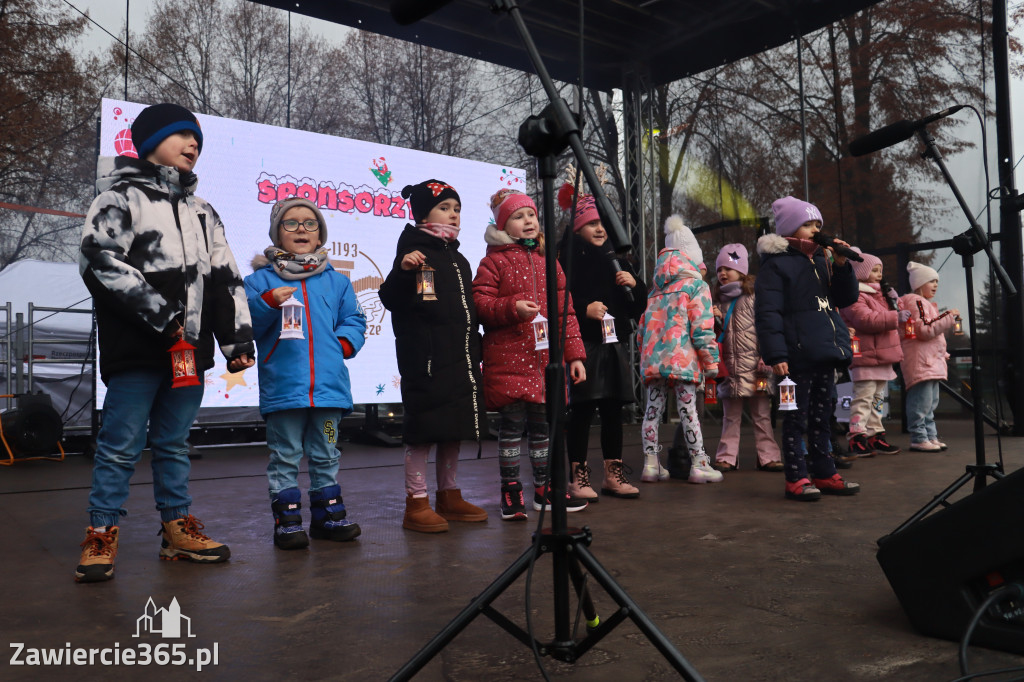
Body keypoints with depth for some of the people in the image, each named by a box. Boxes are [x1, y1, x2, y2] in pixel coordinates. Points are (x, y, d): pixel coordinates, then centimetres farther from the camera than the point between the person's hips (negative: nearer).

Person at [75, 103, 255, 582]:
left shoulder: (202, 212, 22)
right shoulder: (121, 198, 2)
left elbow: (226, 280, 18)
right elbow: (100, 260, -13)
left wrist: (237, 338, 9)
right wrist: (157, 311, -19)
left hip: (189, 349, 6)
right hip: (137, 349, -6)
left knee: (174, 443, 13)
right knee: (121, 446, -1)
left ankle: (179, 530, 20)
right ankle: (101, 537, 9)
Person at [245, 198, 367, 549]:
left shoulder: (336, 280, 13)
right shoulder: (261, 279, 4)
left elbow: (353, 319, 16)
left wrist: (345, 342, -2)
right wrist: (268, 303, -17)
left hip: (329, 384, 3)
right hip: (282, 385, -3)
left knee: (326, 454, 13)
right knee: (285, 456, 4)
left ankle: (329, 514, 24)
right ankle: (287, 520, 14)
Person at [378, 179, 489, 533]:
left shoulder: (459, 259, 19)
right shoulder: (415, 251, -6)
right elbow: (391, 300, -14)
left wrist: (475, 352, 24)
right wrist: (402, 271, -32)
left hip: (460, 359, 8)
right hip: (426, 358, -8)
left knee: (454, 428, 13)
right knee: (423, 428, -3)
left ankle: (449, 497, 25)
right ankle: (417, 504, 7)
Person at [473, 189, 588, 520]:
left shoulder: (548, 262, 15)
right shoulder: (493, 262, 2)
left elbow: (566, 311, 13)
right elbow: (479, 303, -7)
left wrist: (574, 354, 8)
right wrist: (513, 308, -21)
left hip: (547, 357, 4)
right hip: (508, 358, -4)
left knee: (542, 423, 10)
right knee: (513, 421, -3)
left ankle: (544, 489, 23)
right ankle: (511, 491, 11)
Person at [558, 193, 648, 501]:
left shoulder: (615, 261, 18)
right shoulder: (568, 261, -1)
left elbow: (638, 307, 20)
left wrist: (634, 284, 2)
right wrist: (584, 309, -22)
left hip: (614, 345, 6)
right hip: (583, 346, -6)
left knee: (613, 411, 9)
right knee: (581, 411, -3)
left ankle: (613, 475, 18)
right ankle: (578, 478, 5)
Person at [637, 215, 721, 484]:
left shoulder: (656, 289, 19)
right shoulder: (696, 286, 0)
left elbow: (643, 327, 18)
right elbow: (702, 329, -7)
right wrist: (711, 361, -2)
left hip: (653, 358, 6)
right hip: (683, 359, -5)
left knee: (653, 409, 7)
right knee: (688, 410, -2)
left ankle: (651, 463, 10)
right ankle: (699, 464, 4)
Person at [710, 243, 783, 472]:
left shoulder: (754, 297, 0)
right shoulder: (719, 301, 15)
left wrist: (765, 358, -12)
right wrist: (715, 320, 0)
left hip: (754, 366, -4)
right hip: (730, 367, 4)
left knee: (762, 415, 3)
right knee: (730, 416, 7)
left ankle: (768, 457, 9)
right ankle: (727, 458, 11)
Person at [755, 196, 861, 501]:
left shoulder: (821, 261, 16)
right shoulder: (776, 265, -8)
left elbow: (846, 299, 17)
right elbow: (767, 313, -15)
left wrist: (842, 266, 1)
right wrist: (775, 355, -22)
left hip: (825, 354, 8)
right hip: (798, 357, -8)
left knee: (821, 417, 15)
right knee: (796, 419, -1)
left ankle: (824, 473, 24)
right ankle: (796, 478, 6)